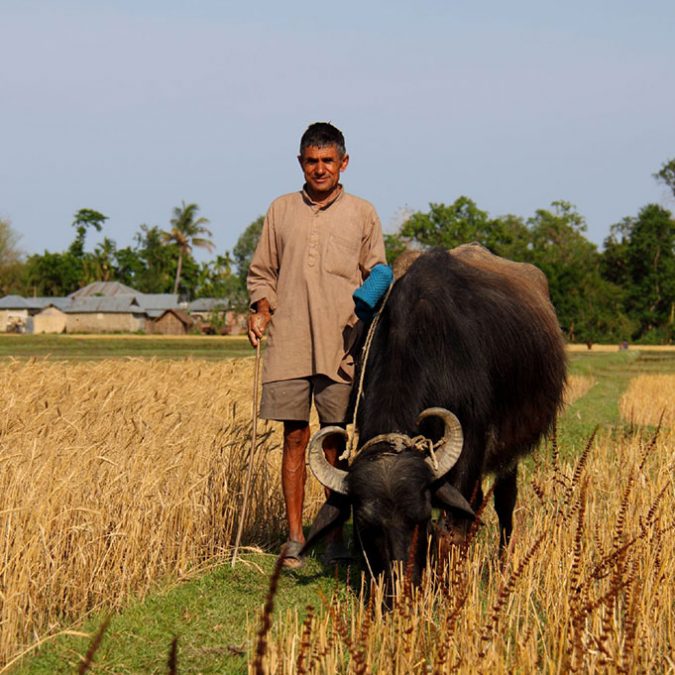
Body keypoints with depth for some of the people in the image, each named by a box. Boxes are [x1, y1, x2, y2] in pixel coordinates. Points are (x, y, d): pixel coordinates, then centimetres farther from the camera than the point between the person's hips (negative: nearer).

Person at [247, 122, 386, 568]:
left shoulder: (362, 214, 8)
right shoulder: (281, 212, 12)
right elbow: (262, 274, 17)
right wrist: (261, 311, -1)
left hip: (340, 346, -1)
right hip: (288, 345, 1)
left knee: (335, 443, 3)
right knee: (295, 438, 1)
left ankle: (336, 539, 11)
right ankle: (294, 538, 8)